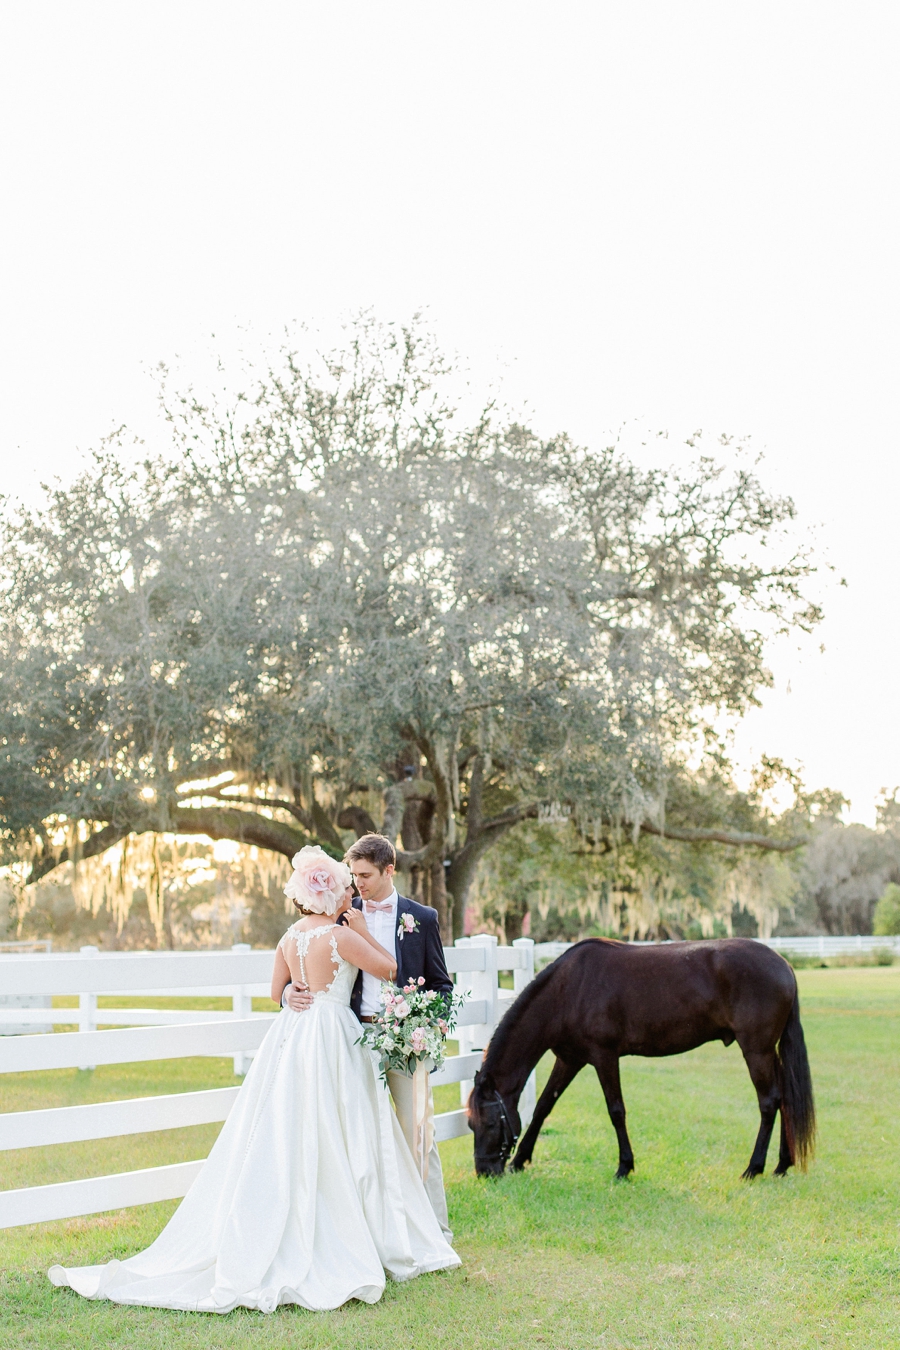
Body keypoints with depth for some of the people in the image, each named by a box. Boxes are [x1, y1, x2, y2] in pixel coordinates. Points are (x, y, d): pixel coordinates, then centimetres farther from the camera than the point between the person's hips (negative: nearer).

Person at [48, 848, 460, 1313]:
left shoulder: (291, 936, 7)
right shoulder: (341, 935, -15)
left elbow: (277, 992, 17)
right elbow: (390, 969, -5)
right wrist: (362, 929, 1)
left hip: (290, 1037, 7)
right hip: (330, 1041, -7)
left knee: (283, 1147, 9)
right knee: (331, 1145, -1)